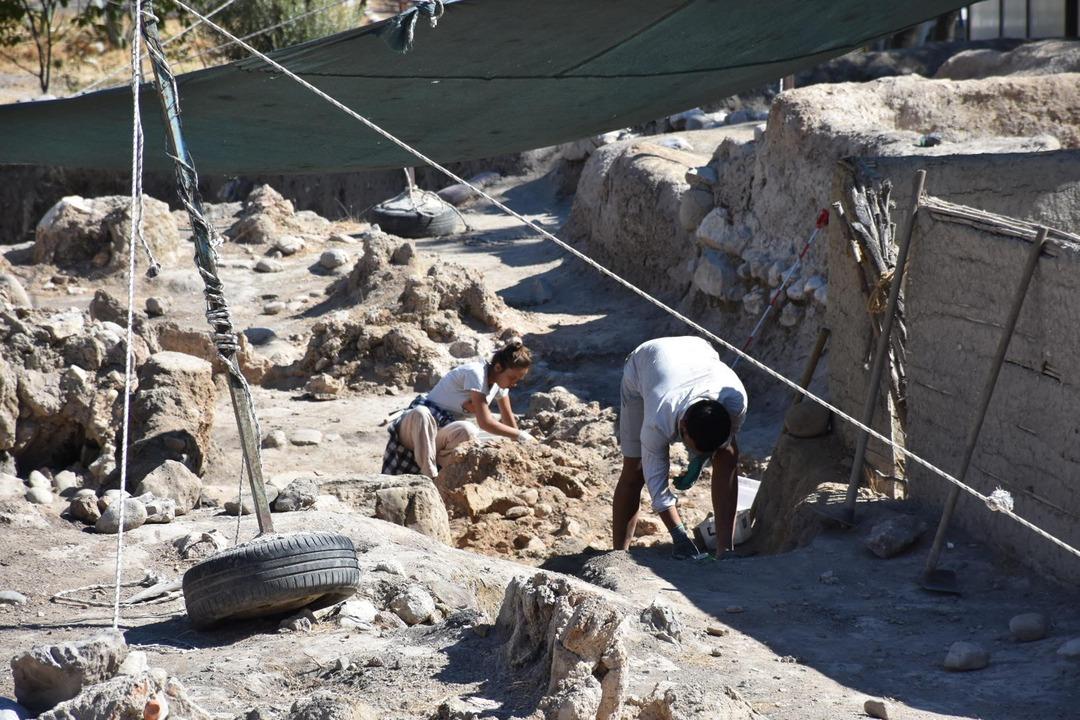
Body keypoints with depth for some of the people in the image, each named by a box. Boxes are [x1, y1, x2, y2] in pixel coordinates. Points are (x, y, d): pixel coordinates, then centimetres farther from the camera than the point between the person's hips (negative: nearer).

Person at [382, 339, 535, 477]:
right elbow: (485, 422, -26)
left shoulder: (500, 381, 2)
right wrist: (520, 435, -19)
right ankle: (430, 478, -32)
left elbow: (508, 419, 16)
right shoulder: (476, 374, -23)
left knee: (467, 431, -33)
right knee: (421, 413, -44)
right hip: (416, 423, -5)